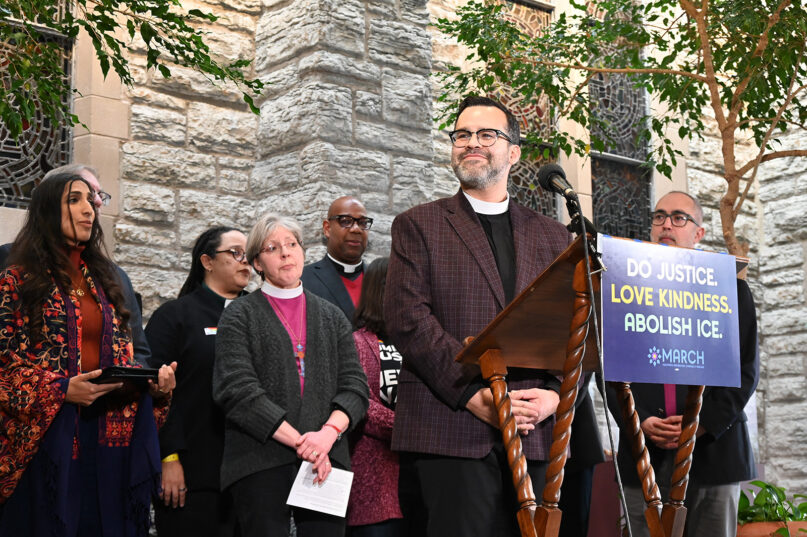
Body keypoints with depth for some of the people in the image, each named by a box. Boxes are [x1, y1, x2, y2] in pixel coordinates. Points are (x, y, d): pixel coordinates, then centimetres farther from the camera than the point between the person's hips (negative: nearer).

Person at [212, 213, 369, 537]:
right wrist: (299, 441, -13)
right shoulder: (239, 316, 7)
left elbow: (355, 386, 9)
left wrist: (329, 432, -12)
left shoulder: (331, 316, 18)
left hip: (326, 461, 3)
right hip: (261, 462, -3)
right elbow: (237, 389, -7)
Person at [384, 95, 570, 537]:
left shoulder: (552, 236, 18)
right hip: (448, 433, -3)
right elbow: (407, 319, -4)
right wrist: (474, 394, -14)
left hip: (535, 434, 3)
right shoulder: (417, 226, 8)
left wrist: (556, 394, -7)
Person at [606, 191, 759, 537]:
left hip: (713, 453, 0)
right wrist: (639, 421, -8)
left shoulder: (731, 291, 10)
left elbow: (746, 369, 4)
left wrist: (705, 423, -9)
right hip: (644, 455, 1)